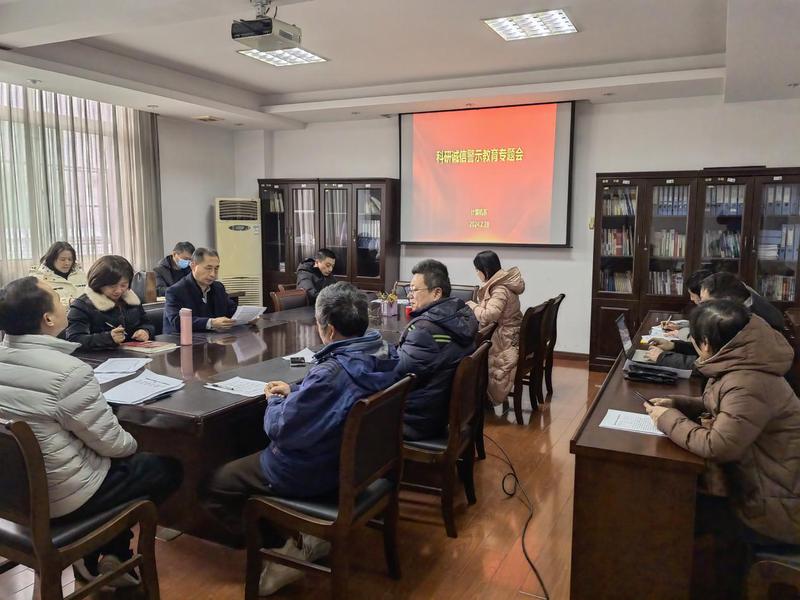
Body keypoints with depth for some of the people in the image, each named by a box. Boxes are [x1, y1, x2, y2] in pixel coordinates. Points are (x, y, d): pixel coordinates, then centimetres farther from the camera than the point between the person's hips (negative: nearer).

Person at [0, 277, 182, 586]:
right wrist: (132, 444, 3)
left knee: (122, 462, 27)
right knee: (168, 467, 10)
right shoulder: (68, 371, -28)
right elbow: (112, 444, -19)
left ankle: (101, 553, 24)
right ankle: (108, 553, 17)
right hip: (59, 496, -8)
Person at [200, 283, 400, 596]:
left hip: (314, 471, -8)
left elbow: (279, 429, -24)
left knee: (213, 487, 7)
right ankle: (301, 535, 16)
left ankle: (285, 546, 6)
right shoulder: (382, 352, -9)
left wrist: (274, 401, -5)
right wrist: (294, 392, 5)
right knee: (254, 456, 30)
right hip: (353, 456, 9)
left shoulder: (332, 372, -35)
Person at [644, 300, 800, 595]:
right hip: (760, 485, 9)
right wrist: (678, 404, 2)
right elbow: (721, 410, 17)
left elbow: (717, 447, -32)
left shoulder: (748, 384, -30)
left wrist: (668, 419, -18)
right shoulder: (740, 366, 1)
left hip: (776, 509, -9)